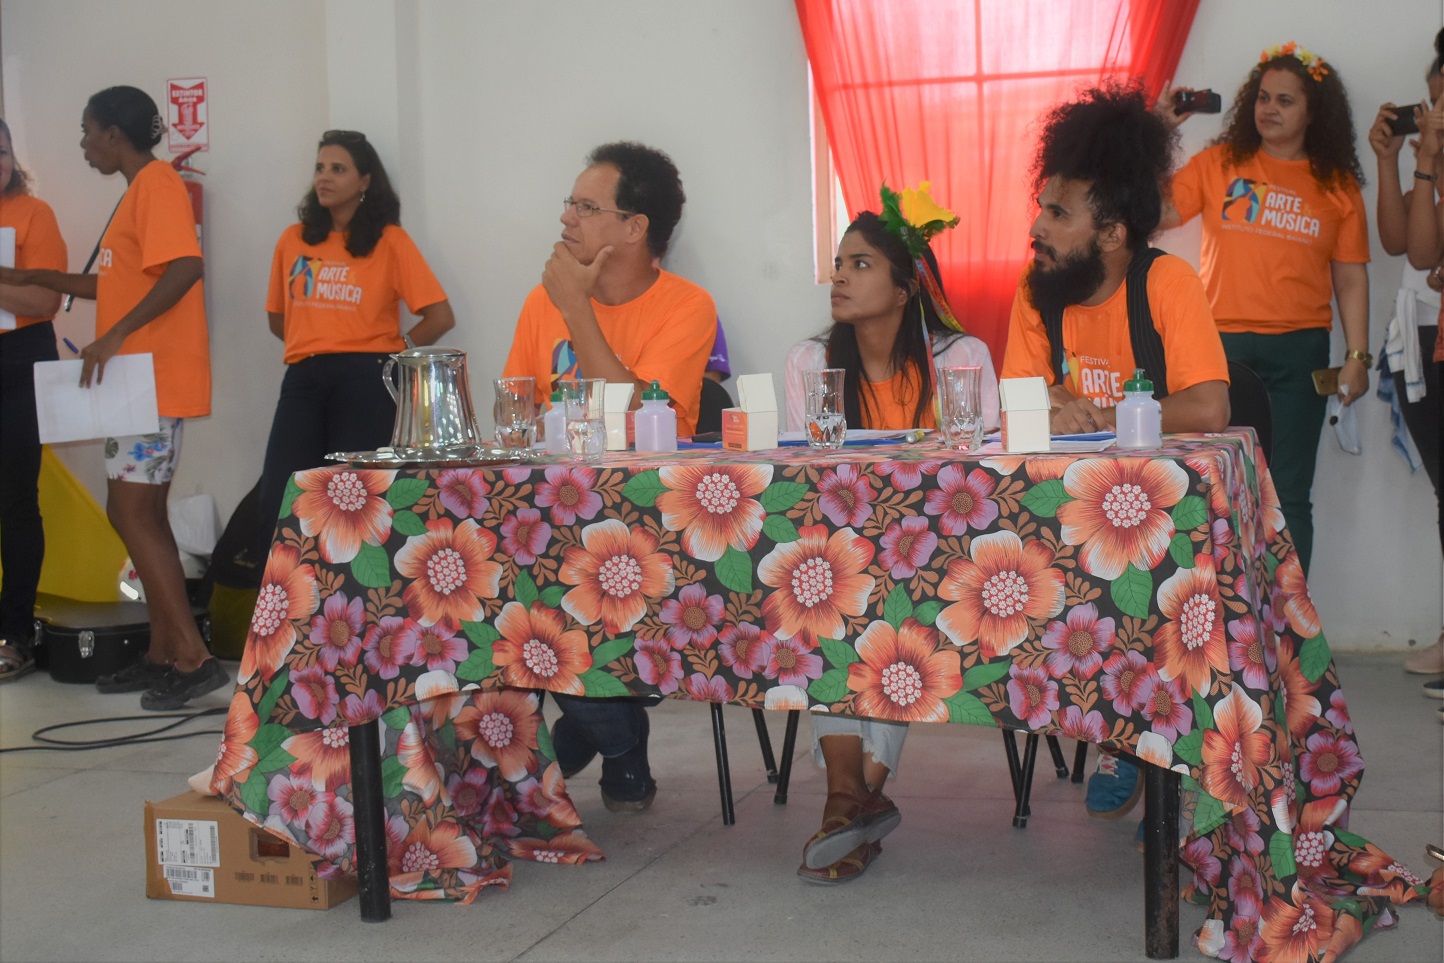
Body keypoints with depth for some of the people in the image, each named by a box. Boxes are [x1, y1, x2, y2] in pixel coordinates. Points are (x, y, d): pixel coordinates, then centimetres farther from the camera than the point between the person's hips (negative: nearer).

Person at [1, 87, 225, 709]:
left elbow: (186, 268, -26)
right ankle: (163, 654, 16)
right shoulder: (139, 191, 21)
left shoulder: (157, 182, -10)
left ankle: (193, 658, -10)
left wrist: (115, 335, -26)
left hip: (156, 380, -10)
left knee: (130, 513, -11)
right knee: (144, 515, 10)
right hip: (139, 381, 10)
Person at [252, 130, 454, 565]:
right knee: (278, 501, -6)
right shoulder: (294, 240, 13)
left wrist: (392, 352, 0)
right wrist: (317, 342, 10)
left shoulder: (389, 240, 2)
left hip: (363, 380, -3)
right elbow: (277, 316, 23)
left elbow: (440, 316, -2)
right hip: (303, 379, 3)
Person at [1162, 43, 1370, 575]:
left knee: (1288, 495, 3)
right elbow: (1155, 213, -4)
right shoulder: (1218, 163, 6)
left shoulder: (1338, 186, 8)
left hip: (1299, 352, 1)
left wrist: (1357, 357, 1)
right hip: (1222, 346, 0)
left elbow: (1351, 279, 8)